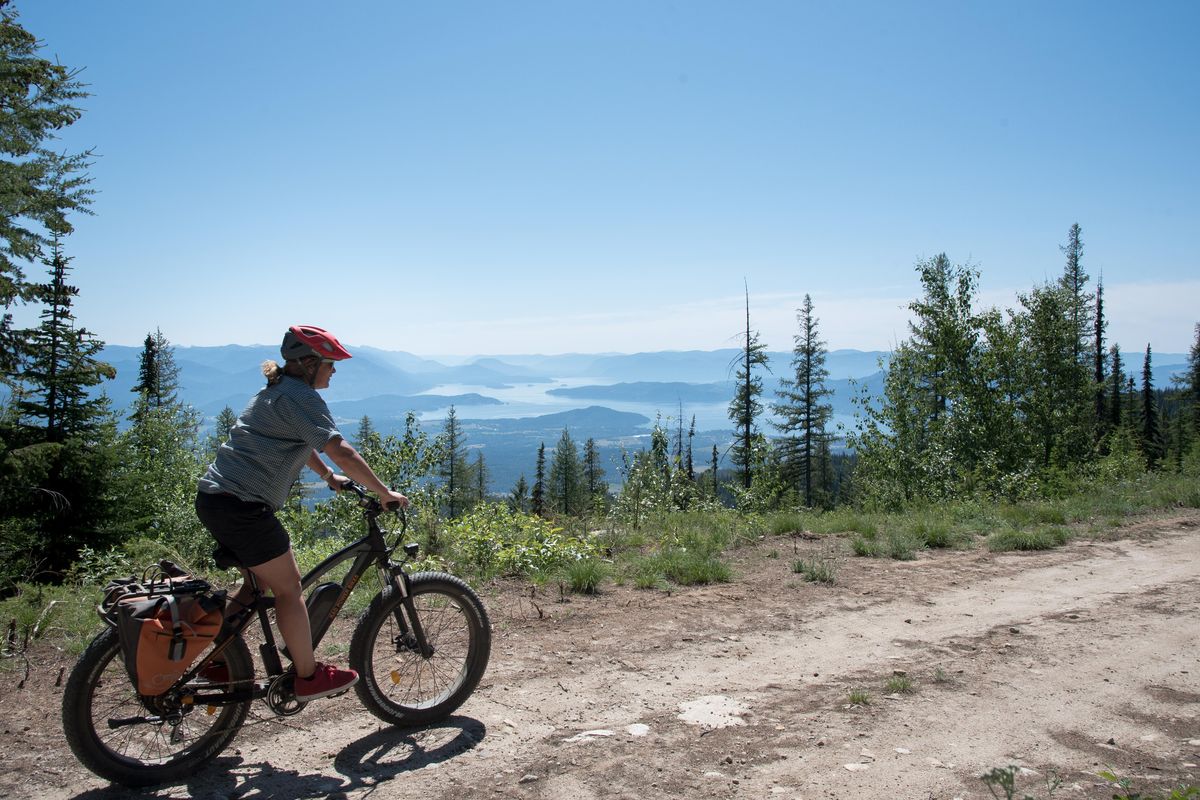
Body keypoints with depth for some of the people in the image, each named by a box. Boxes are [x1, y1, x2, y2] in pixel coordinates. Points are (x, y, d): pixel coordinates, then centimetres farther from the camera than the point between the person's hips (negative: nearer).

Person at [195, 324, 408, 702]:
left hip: (213, 497, 10)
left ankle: (221, 661, 29)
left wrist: (329, 476, 36)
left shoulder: (276, 391, 19)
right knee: (288, 587, 0)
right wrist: (385, 493, -15)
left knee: (260, 580, 22)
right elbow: (341, 452, -21)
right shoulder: (301, 397, -13)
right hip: (241, 504, -10)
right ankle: (309, 677, 10)